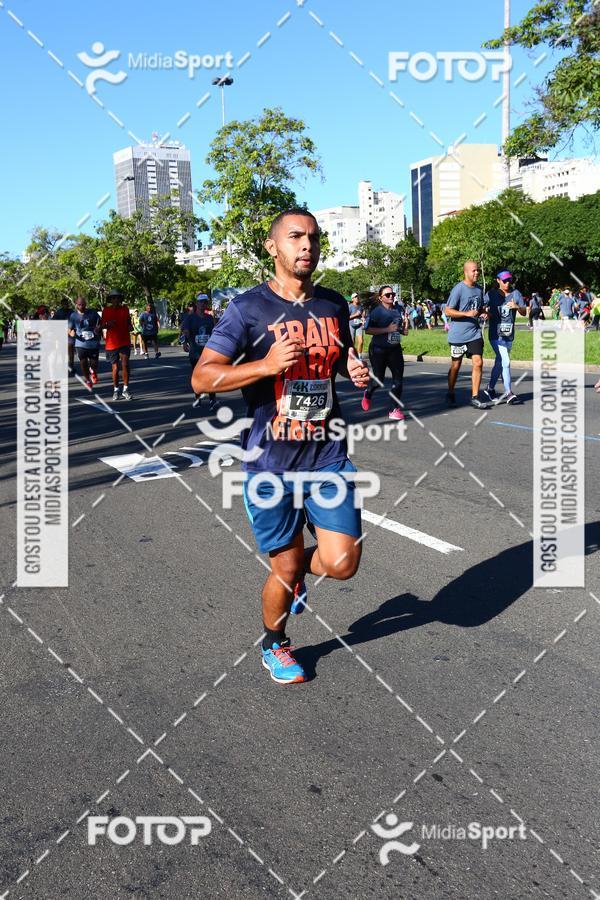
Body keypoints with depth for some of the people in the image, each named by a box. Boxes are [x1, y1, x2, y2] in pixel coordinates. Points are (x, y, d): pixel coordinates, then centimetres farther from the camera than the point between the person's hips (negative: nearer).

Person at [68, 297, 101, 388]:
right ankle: (88, 380, 28)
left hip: (94, 343, 0)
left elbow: (100, 324, 10)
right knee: (83, 364, 3)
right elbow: (69, 329, 4)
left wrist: (98, 329, -12)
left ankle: (93, 372, 40)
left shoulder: (93, 313, -2)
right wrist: (71, 333, -19)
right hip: (81, 344, 0)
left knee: (94, 364, 2)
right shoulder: (73, 315, -1)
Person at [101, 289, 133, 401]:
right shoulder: (106, 310, 1)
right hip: (111, 343, 0)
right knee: (115, 367, 6)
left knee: (125, 364, -11)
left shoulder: (125, 309, 5)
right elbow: (102, 325, 6)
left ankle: (125, 389, -4)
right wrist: (108, 324, -16)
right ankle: (116, 390, 20)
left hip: (124, 342, 0)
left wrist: (130, 327, -5)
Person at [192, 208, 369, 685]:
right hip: (271, 461, -4)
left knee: (342, 564, -4)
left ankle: (296, 568, 33)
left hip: (328, 454, 4)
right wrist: (266, 365, -25)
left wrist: (356, 369, 1)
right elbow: (202, 378, -12)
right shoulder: (248, 307, -8)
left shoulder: (334, 304, 7)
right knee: (285, 569, 7)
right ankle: (275, 646, 37)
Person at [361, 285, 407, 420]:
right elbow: (368, 330, -19)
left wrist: (403, 330, 3)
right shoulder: (376, 311, -10)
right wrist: (387, 329, -23)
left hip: (395, 349, 5)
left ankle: (395, 409, 6)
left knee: (398, 377, -2)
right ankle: (368, 394, 38)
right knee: (378, 380, 2)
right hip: (379, 349, -5)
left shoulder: (398, 310, 10)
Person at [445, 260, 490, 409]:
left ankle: (475, 398, -1)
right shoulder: (458, 289, -11)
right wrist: (467, 313, -22)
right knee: (455, 366, 7)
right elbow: (448, 311, -13)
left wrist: (483, 313, 2)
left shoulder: (478, 289, 10)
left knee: (478, 363, -6)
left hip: (474, 333, 5)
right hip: (458, 334, -5)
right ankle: (450, 394, 25)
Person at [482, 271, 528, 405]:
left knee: (499, 362, 14)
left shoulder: (516, 293, 6)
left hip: (509, 334, 4)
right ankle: (508, 393, -12)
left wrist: (517, 307, -15)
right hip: (496, 334, -4)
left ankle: (490, 388, 30)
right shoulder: (491, 294, -1)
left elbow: (524, 312, 5)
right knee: (505, 362, -15)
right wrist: (486, 313, -13)